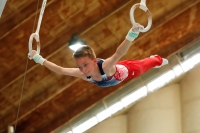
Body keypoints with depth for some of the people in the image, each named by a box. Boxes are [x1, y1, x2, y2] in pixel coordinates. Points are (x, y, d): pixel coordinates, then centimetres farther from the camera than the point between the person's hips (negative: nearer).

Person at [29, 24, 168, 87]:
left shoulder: (106, 67, -52)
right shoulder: (83, 74, -35)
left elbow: (119, 53, -71)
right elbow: (60, 70, -29)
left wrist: (132, 35, -88)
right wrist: (39, 59, -33)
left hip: (127, 70, -5)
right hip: (116, 70, 5)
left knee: (143, 65, 29)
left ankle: (157, 59, 62)